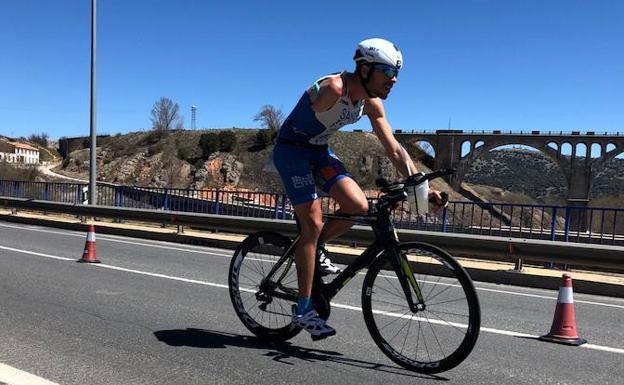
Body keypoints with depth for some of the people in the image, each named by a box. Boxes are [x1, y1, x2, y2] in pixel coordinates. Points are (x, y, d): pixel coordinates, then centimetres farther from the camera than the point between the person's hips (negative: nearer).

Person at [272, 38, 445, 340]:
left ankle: (315, 250, 12)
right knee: (313, 224, -14)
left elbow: (394, 149, -2)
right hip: (291, 149, -7)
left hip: (319, 151, 7)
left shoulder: (372, 103, -3)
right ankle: (303, 309, -5)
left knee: (358, 207, -15)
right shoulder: (333, 87, -25)